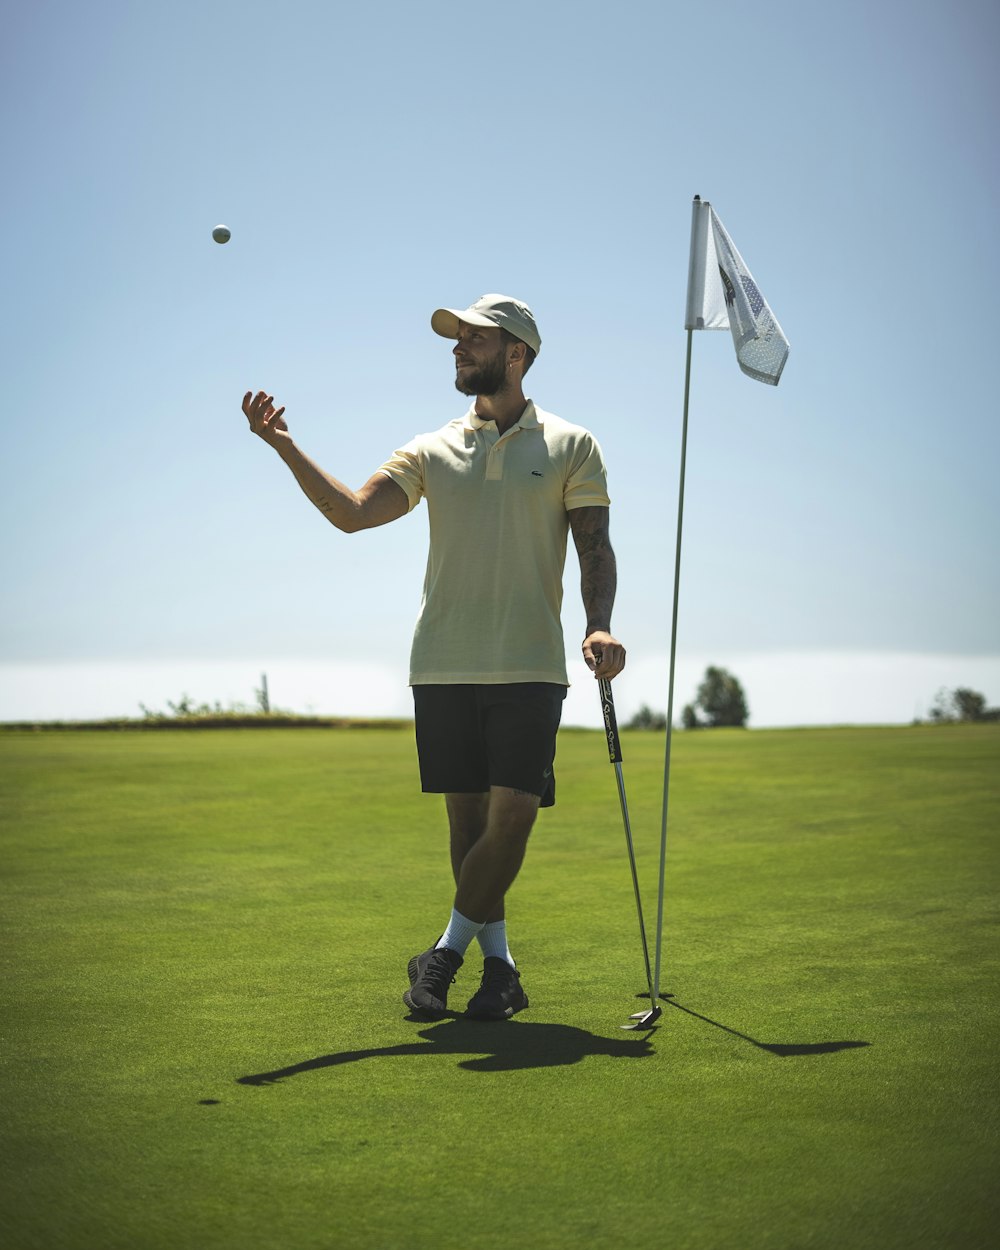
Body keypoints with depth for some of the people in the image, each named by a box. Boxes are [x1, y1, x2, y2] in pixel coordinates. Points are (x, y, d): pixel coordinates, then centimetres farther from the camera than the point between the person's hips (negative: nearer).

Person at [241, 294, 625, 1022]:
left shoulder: (572, 447, 7)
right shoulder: (433, 451, 12)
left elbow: (595, 546, 1)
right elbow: (353, 512, 0)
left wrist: (599, 626, -16)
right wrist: (285, 447, -12)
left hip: (530, 666, -2)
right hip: (442, 664, 2)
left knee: (512, 813, -9)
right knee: (466, 817, 4)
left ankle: (448, 951, 4)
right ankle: (498, 965, 14)